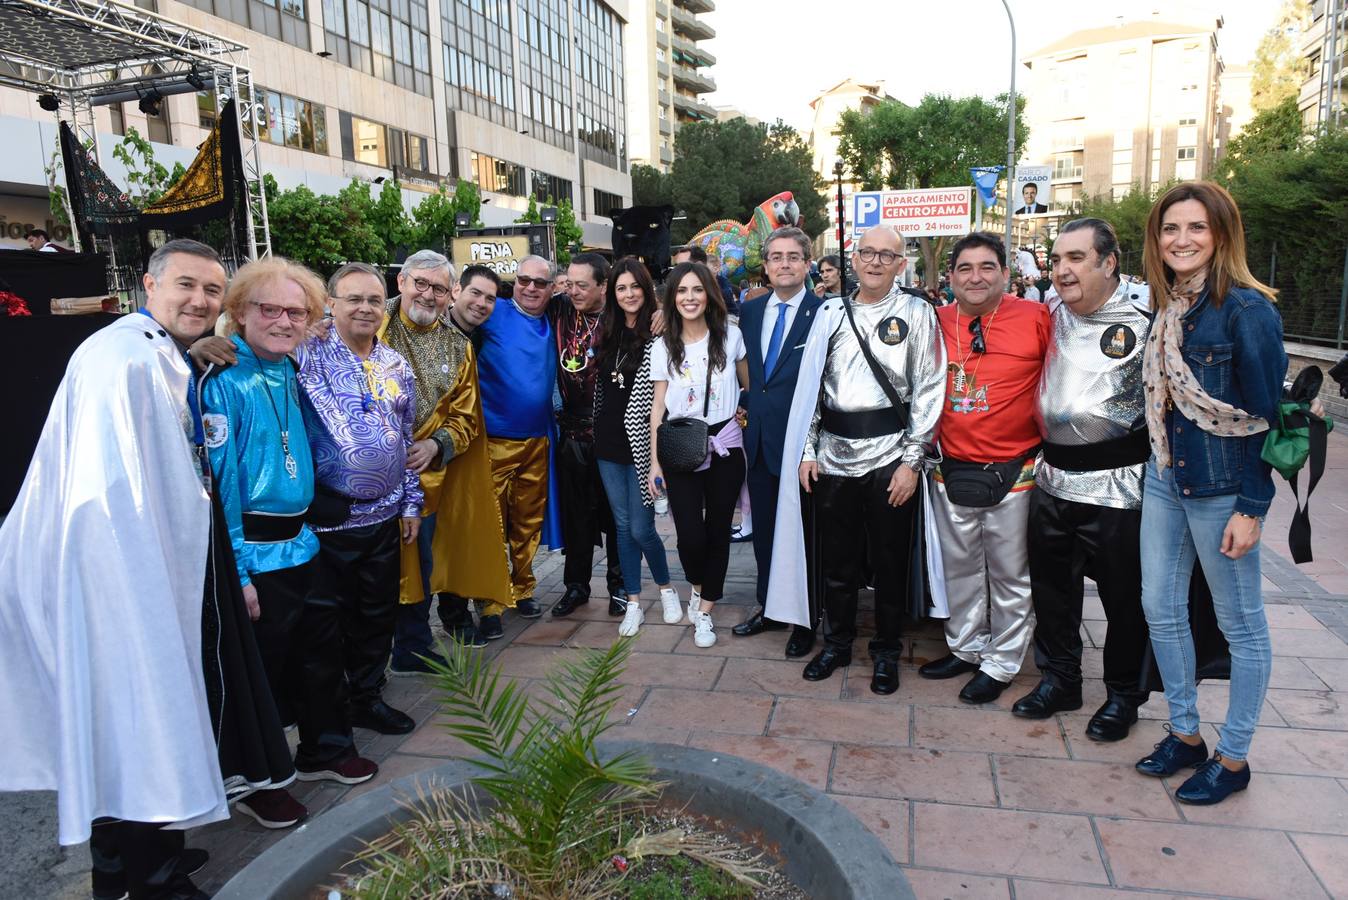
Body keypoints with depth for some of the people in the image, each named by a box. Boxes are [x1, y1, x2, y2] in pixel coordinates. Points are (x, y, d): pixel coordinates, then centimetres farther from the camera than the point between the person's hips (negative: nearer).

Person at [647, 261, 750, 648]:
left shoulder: (730, 336, -1)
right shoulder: (663, 347, 2)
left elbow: (751, 387, 11)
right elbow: (658, 406, 3)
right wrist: (655, 462, 1)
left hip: (725, 446, 0)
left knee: (718, 531, 6)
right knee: (690, 535, -7)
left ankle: (704, 611, 23)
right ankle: (697, 587, 27)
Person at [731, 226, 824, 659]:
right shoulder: (751, 310, 9)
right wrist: (743, 404, 5)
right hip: (759, 436, 6)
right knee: (764, 528, 16)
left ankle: (805, 619, 23)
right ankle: (768, 607, 32)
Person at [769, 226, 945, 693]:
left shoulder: (917, 313, 0)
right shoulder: (830, 313, 8)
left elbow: (929, 390, -4)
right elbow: (811, 384, 9)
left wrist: (912, 460, -9)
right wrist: (807, 450, 4)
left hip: (891, 457, -2)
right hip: (834, 456, 3)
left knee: (889, 561, 8)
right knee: (835, 559, 12)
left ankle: (887, 652, 27)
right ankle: (837, 642, 31)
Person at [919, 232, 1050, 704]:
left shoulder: (1036, 318, -8)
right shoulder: (935, 322, 2)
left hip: (1014, 473, -3)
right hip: (952, 472, 4)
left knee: (1011, 574, 9)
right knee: (958, 568, 17)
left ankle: (1001, 663, 27)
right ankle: (966, 647, 36)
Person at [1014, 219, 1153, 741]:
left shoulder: (1144, 321, -10)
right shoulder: (1051, 314, 6)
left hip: (1117, 486, -5)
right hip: (1052, 481, 5)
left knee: (1125, 597, 8)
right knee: (1052, 588, 15)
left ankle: (1123, 694, 28)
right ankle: (1058, 679, 34)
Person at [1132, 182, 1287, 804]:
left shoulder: (1246, 308, -14)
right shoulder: (1165, 308, 6)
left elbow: (1265, 415, -14)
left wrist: (1252, 509, -15)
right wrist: (1157, 465, 11)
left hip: (1221, 487, -7)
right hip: (1163, 479, 7)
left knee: (1241, 624, 8)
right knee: (1161, 609, 13)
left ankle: (1233, 758, 24)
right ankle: (1184, 734, 31)